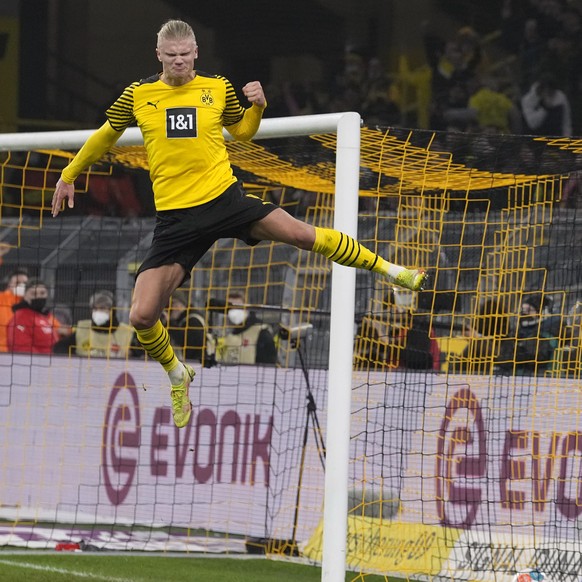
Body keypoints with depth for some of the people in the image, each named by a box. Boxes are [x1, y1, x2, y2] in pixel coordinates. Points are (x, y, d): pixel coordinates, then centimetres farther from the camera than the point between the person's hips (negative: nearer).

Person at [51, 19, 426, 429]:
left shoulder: (218, 88, 2)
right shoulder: (138, 95, 1)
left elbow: (242, 131, 19)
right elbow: (106, 135, 18)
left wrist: (258, 105, -2)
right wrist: (70, 174, 25)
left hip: (224, 196, 0)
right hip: (175, 217, 0)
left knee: (302, 234, -12)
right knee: (142, 316, -10)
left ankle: (389, 270, 9)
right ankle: (177, 376, 20)